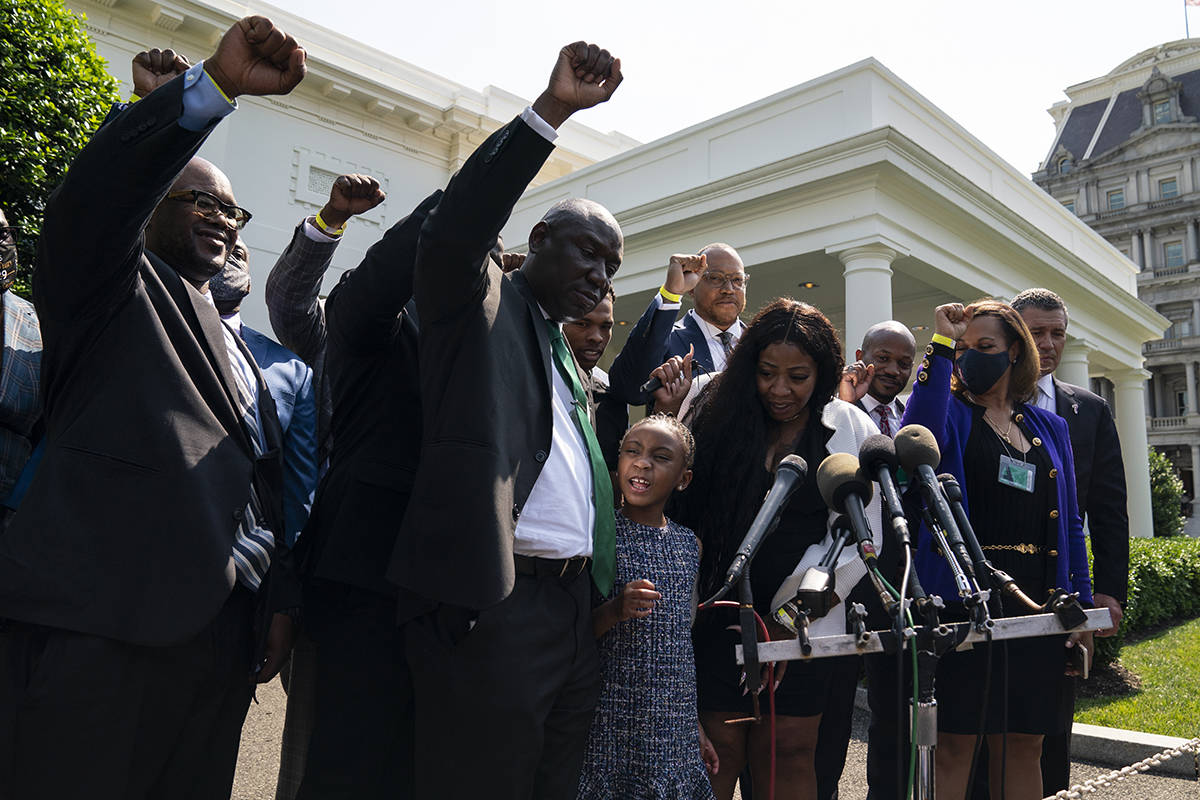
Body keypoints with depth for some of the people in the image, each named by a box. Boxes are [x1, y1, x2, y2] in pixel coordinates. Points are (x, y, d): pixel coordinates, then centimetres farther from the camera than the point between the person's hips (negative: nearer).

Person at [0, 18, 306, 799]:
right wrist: (216, 84, -23)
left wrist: (279, 597, 12)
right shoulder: (113, 285, 6)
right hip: (100, 625, -6)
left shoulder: (235, 345, 24)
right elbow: (93, 195, -15)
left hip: (221, 632, 6)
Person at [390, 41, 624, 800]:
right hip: (493, 604, -8)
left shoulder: (568, 355, 24)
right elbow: (453, 231, -19)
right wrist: (552, 110, -21)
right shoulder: (480, 301, 2)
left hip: (577, 608, 8)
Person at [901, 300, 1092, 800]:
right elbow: (918, 440, -23)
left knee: (1025, 744, 12)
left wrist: (1081, 606, 10)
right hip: (960, 596, -4)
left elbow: (1069, 522, 17)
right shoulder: (951, 412, 3)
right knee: (952, 744, -1)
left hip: (1035, 604, 5)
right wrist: (942, 344, -18)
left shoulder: (1049, 427, 16)